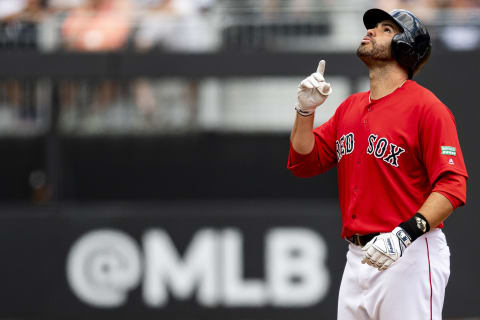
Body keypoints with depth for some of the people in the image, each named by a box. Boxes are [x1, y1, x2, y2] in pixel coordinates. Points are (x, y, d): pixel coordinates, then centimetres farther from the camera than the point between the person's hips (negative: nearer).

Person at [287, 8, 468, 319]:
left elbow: (452, 187, -14)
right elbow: (303, 163, 16)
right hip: (358, 258, 7)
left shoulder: (427, 107, -6)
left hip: (410, 258, -7)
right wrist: (306, 110, 1)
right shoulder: (350, 107, 17)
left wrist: (406, 234, -26)